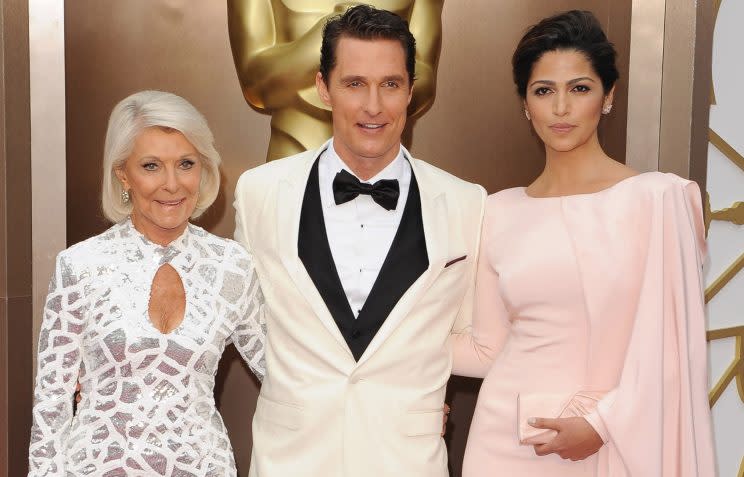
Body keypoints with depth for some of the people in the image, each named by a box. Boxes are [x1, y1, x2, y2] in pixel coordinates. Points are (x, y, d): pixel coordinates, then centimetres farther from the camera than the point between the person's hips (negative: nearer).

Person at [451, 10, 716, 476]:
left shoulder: (656, 198, -7)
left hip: (613, 439, -2)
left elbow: (669, 343, -7)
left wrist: (601, 423, -12)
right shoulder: (501, 211, 3)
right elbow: (489, 346, 7)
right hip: (508, 436, 3)